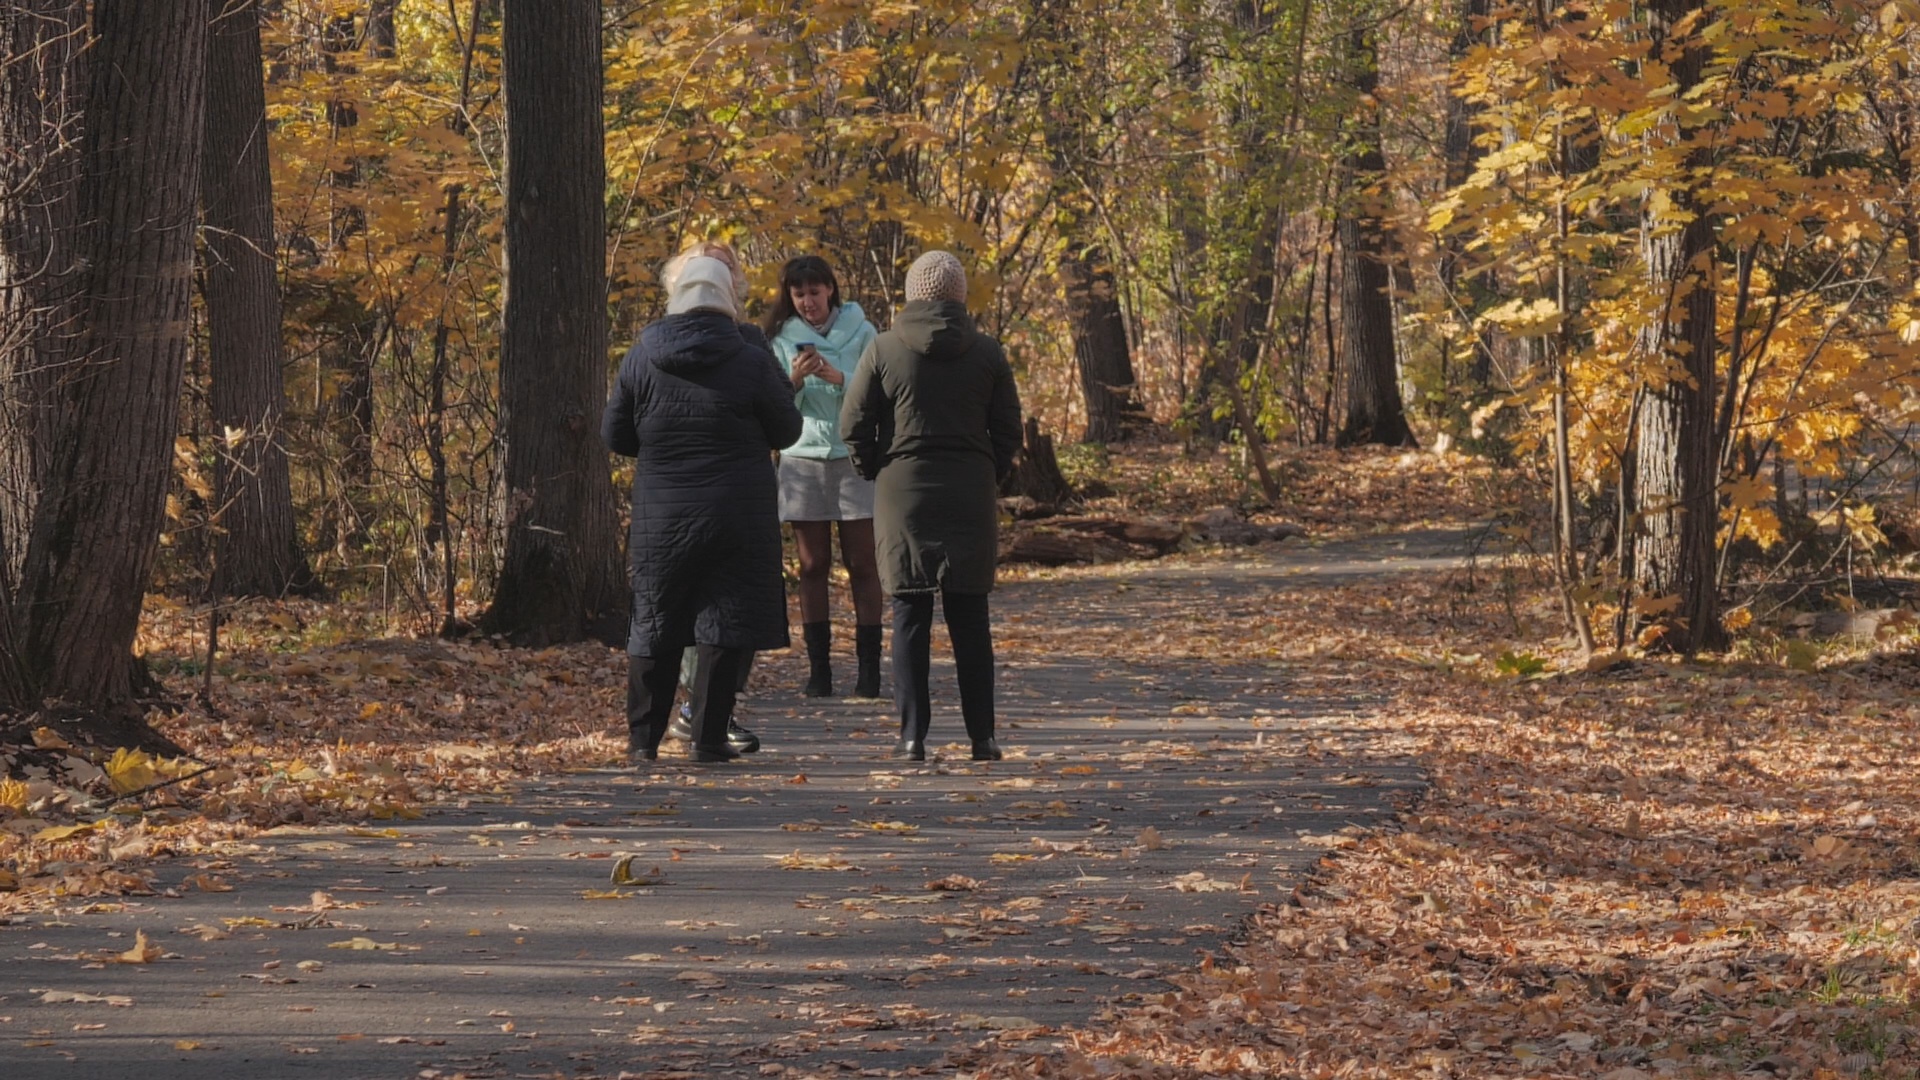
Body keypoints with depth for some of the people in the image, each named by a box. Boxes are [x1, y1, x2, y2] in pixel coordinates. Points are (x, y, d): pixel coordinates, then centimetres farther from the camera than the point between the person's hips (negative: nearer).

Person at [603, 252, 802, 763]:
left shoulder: (641, 359, -2)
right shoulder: (752, 363, -9)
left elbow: (614, 435, 6)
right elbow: (787, 431, 3)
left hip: (660, 516, 2)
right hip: (738, 520, -2)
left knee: (655, 625, 12)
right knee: (724, 625, 3)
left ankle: (643, 739, 13)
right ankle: (710, 738, 0)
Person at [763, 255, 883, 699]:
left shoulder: (860, 333, 0)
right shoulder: (782, 339, 5)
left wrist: (837, 378, -22)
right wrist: (794, 380, -18)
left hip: (854, 457, -2)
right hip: (803, 458, 2)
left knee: (862, 565, -2)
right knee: (813, 566, 1)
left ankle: (869, 666, -2)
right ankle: (818, 667, 2)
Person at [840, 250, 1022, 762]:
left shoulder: (884, 350, -2)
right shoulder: (986, 353, 2)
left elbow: (854, 426, -3)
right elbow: (1008, 431, 4)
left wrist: (877, 472, 11)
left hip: (902, 495, -1)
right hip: (971, 499, 1)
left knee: (909, 619, 3)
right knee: (970, 621, 6)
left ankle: (912, 735, -1)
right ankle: (981, 735, 5)